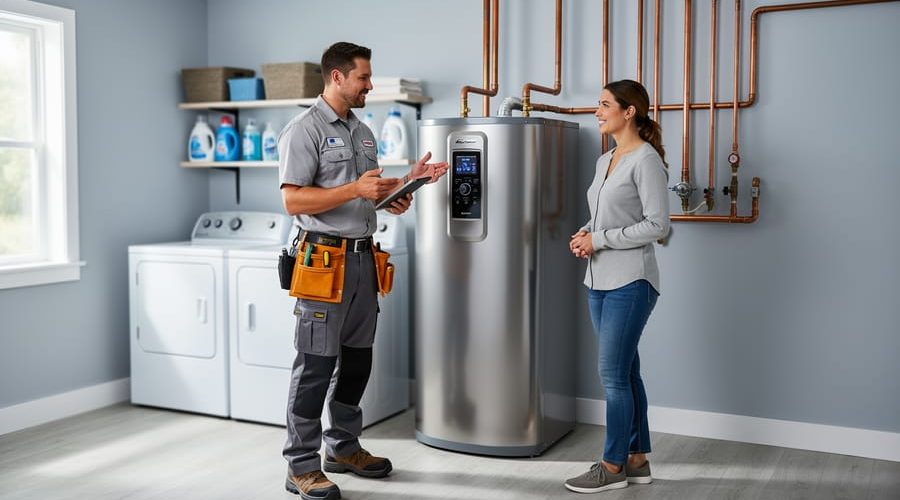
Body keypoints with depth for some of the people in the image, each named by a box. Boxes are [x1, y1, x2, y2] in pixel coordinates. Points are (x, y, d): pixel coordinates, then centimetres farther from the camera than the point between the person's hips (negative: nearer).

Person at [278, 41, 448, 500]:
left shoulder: (363, 132, 17)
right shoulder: (304, 130, -9)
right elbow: (294, 201, -16)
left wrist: (409, 180, 7)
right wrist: (355, 190, -23)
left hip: (362, 256, 8)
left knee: (357, 359, 14)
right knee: (316, 364, -3)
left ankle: (343, 447, 29)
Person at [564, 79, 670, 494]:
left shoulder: (646, 159, -11)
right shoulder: (605, 160, 14)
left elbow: (657, 225, -16)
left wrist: (600, 239, -15)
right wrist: (585, 233, 2)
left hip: (630, 281, -8)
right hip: (599, 280, 8)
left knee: (613, 373, -4)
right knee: (625, 372, 13)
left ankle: (613, 466, 9)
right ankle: (637, 459, 24)